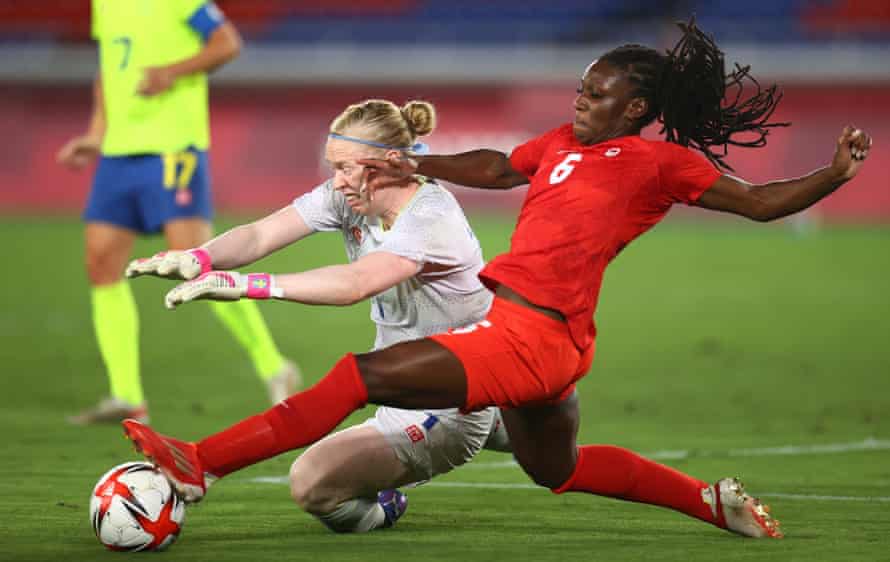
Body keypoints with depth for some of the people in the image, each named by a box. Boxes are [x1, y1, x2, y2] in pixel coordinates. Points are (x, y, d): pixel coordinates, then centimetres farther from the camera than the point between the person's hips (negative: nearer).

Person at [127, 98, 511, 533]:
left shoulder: (432, 219, -27)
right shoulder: (349, 197, -4)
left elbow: (358, 283, -43)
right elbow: (261, 234, -17)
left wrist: (249, 285, -50)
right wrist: (198, 259, -38)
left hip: (448, 414, -9)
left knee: (312, 482, -26)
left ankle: (381, 510, 7)